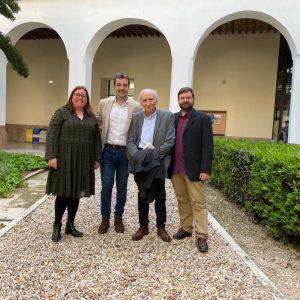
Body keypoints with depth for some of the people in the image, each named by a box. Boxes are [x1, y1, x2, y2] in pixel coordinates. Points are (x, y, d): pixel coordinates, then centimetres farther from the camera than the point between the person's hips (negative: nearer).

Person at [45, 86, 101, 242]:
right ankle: (57, 225, 14)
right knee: (63, 192, -1)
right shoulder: (61, 112, 1)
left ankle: (70, 225, 21)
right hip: (64, 159, -4)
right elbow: (52, 135, -6)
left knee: (76, 193, 9)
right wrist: (51, 156, -14)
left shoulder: (92, 117, 13)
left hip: (83, 161, 4)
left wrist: (96, 158, 7)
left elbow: (96, 138, 13)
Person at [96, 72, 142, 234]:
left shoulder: (136, 107, -2)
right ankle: (105, 218, 20)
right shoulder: (104, 103, 3)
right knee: (106, 186, 5)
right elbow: (97, 125, 9)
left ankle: (119, 217, 25)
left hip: (125, 152, -1)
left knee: (122, 187, 10)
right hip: (107, 151, 1)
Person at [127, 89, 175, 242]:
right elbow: (130, 141, 5)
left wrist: (154, 154, -16)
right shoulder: (136, 117, 9)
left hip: (158, 162, -3)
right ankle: (143, 226, 24)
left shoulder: (167, 116, -2)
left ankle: (161, 227, 21)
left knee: (159, 196, 6)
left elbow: (170, 141, -8)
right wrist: (137, 155, -14)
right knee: (142, 195, 12)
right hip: (140, 162, 3)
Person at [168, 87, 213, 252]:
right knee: (182, 200, 14)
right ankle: (185, 228, 27)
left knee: (198, 203, 0)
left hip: (194, 169, -4)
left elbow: (208, 146, -8)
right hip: (175, 169, 5)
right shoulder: (173, 118, 11)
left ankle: (201, 236, 7)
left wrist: (205, 169, -15)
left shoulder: (203, 119, -3)